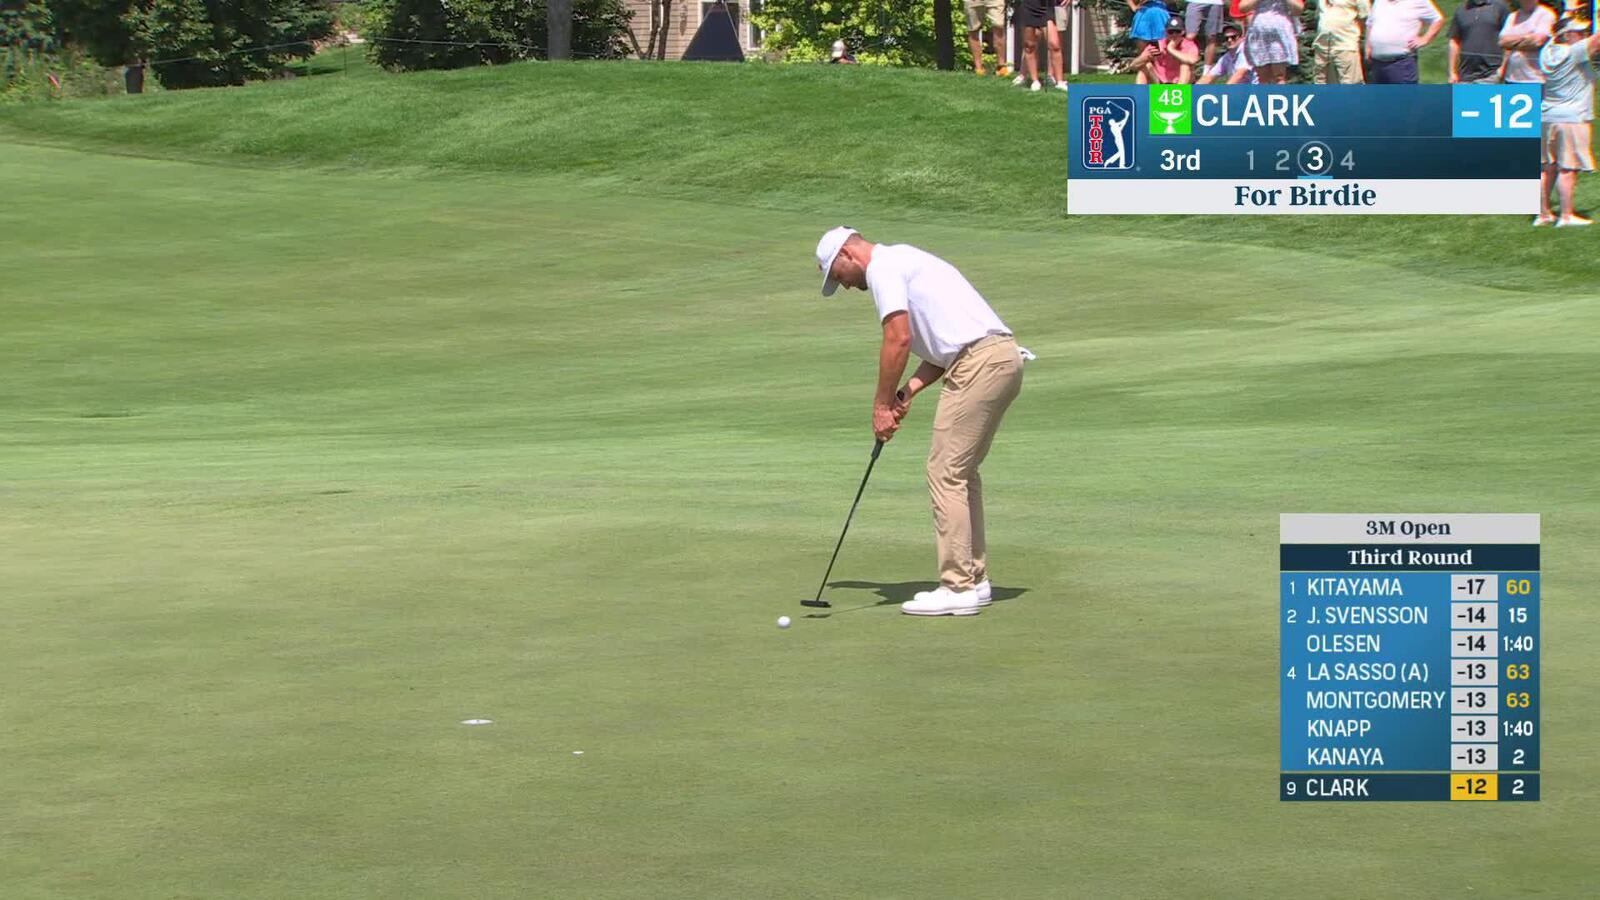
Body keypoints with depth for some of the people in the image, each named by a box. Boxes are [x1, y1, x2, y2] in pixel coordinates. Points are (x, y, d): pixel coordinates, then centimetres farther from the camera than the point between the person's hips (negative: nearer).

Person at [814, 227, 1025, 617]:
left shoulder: (882, 266, -2)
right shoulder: (903, 261, 28)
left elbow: (899, 339, -13)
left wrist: (882, 405, -5)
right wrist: (908, 393, 12)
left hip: (980, 364, -10)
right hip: (1003, 355, 10)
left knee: (946, 472, -5)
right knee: (962, 472, 17)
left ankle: (958, 588, -5)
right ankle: (973, 577, 20)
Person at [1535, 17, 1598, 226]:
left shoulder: (1548, 50, 5)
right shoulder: (1574, 53, -14)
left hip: (1547, 117, 8)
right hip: (1572, 118, -8)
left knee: (1549, 167, 12)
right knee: (1568, 168, -4)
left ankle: (1543, 213, 16)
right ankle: (1566, 215, -3)